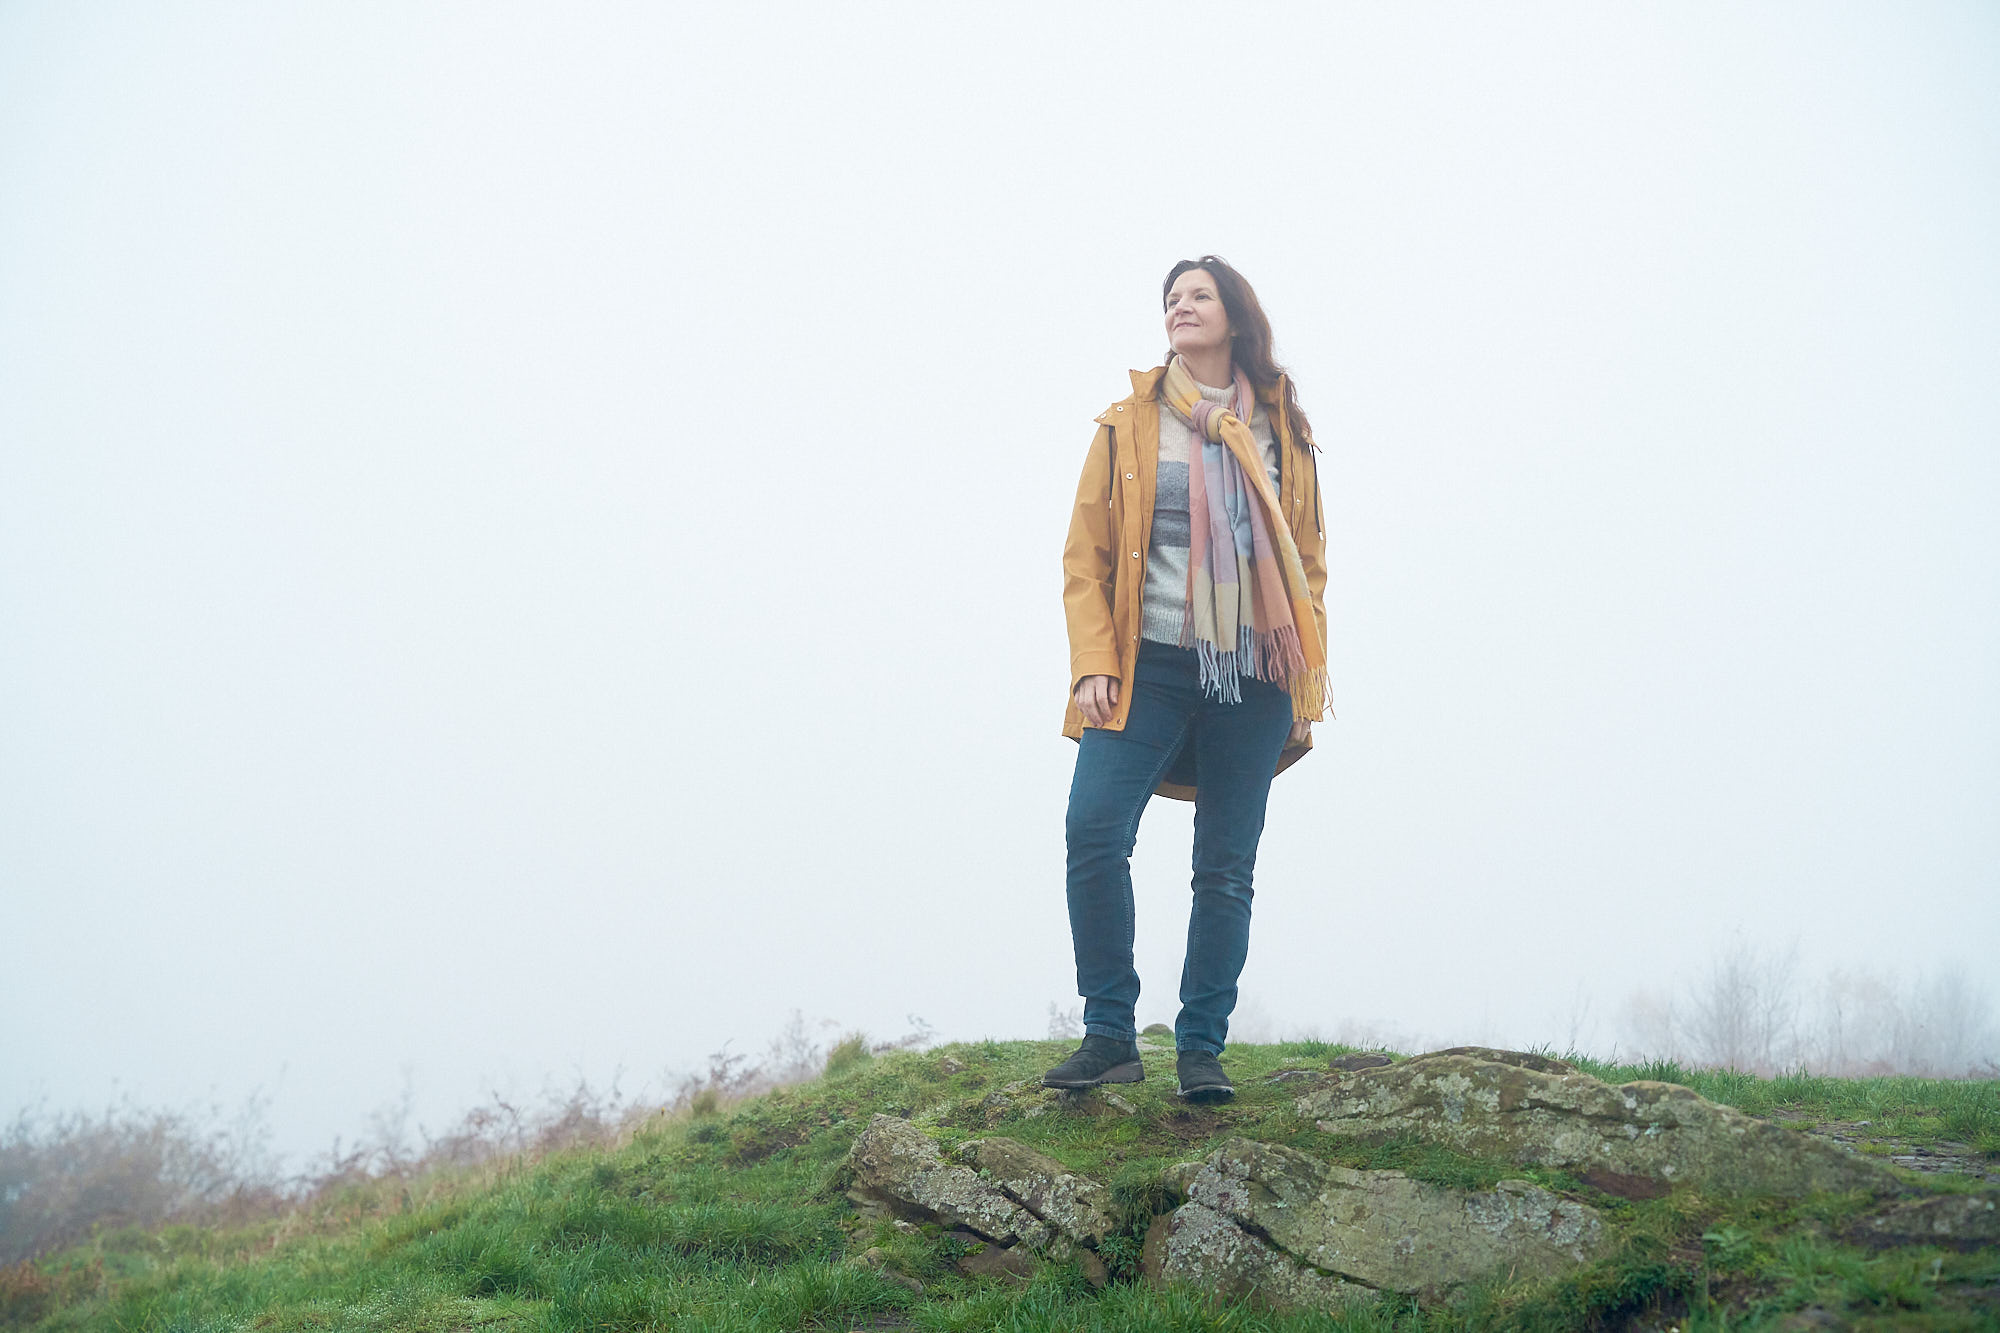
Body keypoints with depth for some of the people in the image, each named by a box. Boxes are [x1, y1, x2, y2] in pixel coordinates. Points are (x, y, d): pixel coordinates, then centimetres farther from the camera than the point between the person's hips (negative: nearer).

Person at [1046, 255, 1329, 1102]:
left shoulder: (1280, 431, 14)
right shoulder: (1129, 424, 11)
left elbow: (1308, 564, 15)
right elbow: (1086, 556, 7)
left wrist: (1308, 687, 7)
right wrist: (1095, 664, -6)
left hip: (1254, 676, 1)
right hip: (1152, 664, -1)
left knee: (1227, 868, 1)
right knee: (1094, 834, -16)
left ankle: (1201, 1048, 9)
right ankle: (1110, 1035, -5)